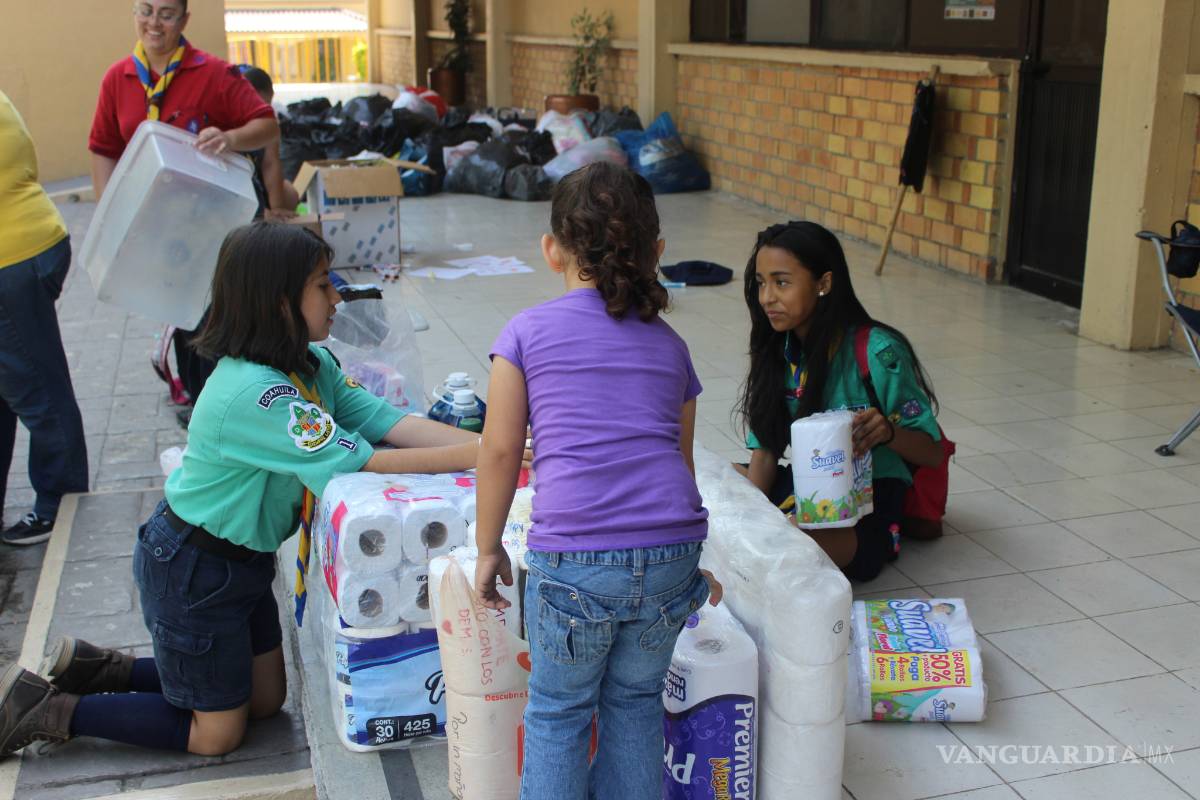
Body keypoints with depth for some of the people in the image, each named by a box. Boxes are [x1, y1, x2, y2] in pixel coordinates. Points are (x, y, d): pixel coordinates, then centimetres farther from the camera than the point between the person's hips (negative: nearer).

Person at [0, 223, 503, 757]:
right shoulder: (254, 392, -32)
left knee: (265, 701, 20)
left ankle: (98, 670, 26)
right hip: (190, 570, -9)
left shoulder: (311, 363, -4)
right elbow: (361, 463, -33)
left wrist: (488, 441, -24)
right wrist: (470, 456, -34)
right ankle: (49, 711, 16)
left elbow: (388, 421, -13)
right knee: (217, 732, 7)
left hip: (241, 560, 9)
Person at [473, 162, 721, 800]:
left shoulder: (527, 331, 5)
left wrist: (488, 549, 14)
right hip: (671, 554, 3)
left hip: (571, 559, -3)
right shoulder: (668, 343, 15)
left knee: (558, 709, 18)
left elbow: (500, 451, 2)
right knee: (636, 700, 23)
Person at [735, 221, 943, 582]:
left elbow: (932, 453, -11)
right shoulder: (777, 351, 1)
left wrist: (888, 432, -33)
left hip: (867, 507, -7)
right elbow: (765, 450, 1)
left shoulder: (877, 352, -18)